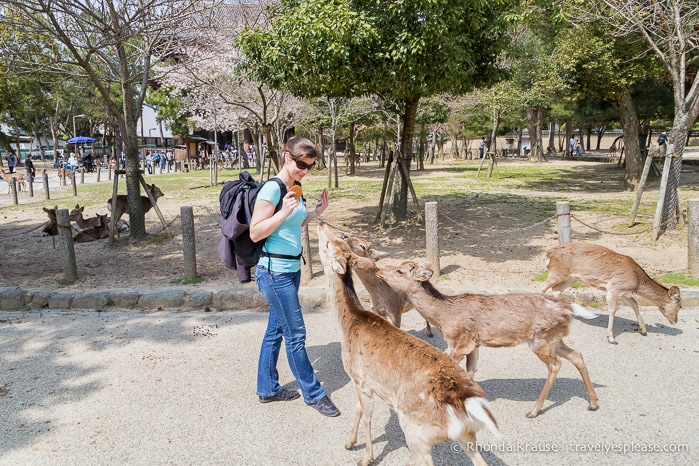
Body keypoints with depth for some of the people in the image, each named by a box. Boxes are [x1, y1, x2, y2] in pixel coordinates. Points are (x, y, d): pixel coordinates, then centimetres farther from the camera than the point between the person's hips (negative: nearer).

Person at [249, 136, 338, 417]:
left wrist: (315, 213, 7)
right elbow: (255, 233, -17)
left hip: (292, 269, 9)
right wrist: (284, 211, -26)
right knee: (295, 334, 2)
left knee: (276, 330, 17)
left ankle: (268, 389, 31)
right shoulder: (271, 189, -17)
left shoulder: (294, 190, 9)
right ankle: (313, 394, 17)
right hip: (275, 272, -9)